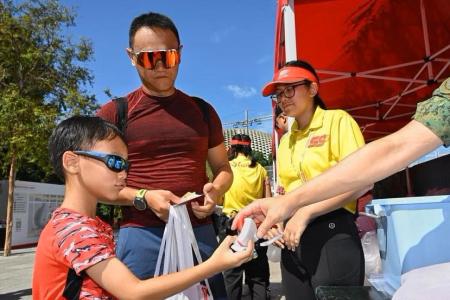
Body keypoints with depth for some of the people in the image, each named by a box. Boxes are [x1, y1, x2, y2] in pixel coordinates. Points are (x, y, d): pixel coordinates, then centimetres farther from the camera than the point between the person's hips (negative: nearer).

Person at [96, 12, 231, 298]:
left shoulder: (203, 111, 10)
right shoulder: (113, 113, 1)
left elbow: (223, 169, 16)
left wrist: (215, 190, -6)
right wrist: (143, 198, -14)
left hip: (200, 232, 3)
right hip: (141, 235, -2)